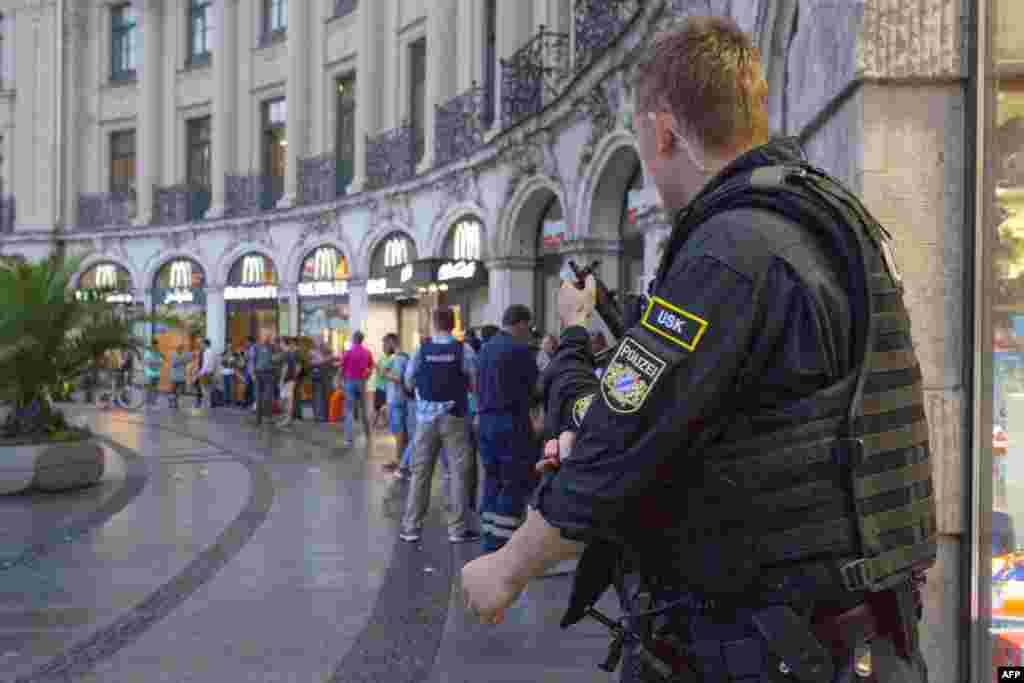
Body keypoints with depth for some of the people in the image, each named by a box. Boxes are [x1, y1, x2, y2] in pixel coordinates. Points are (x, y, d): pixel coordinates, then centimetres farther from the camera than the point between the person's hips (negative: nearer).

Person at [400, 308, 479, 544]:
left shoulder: (422, 349, -2)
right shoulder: (463, 350, -7)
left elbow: (409, 382, 7)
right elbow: (475, 383, -6)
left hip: (426, 416, 2)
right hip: (454, 417, -2)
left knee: (420, 471, 9)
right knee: (459, 471, 5)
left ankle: (411, 527, 13)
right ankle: (458, 529, 7)